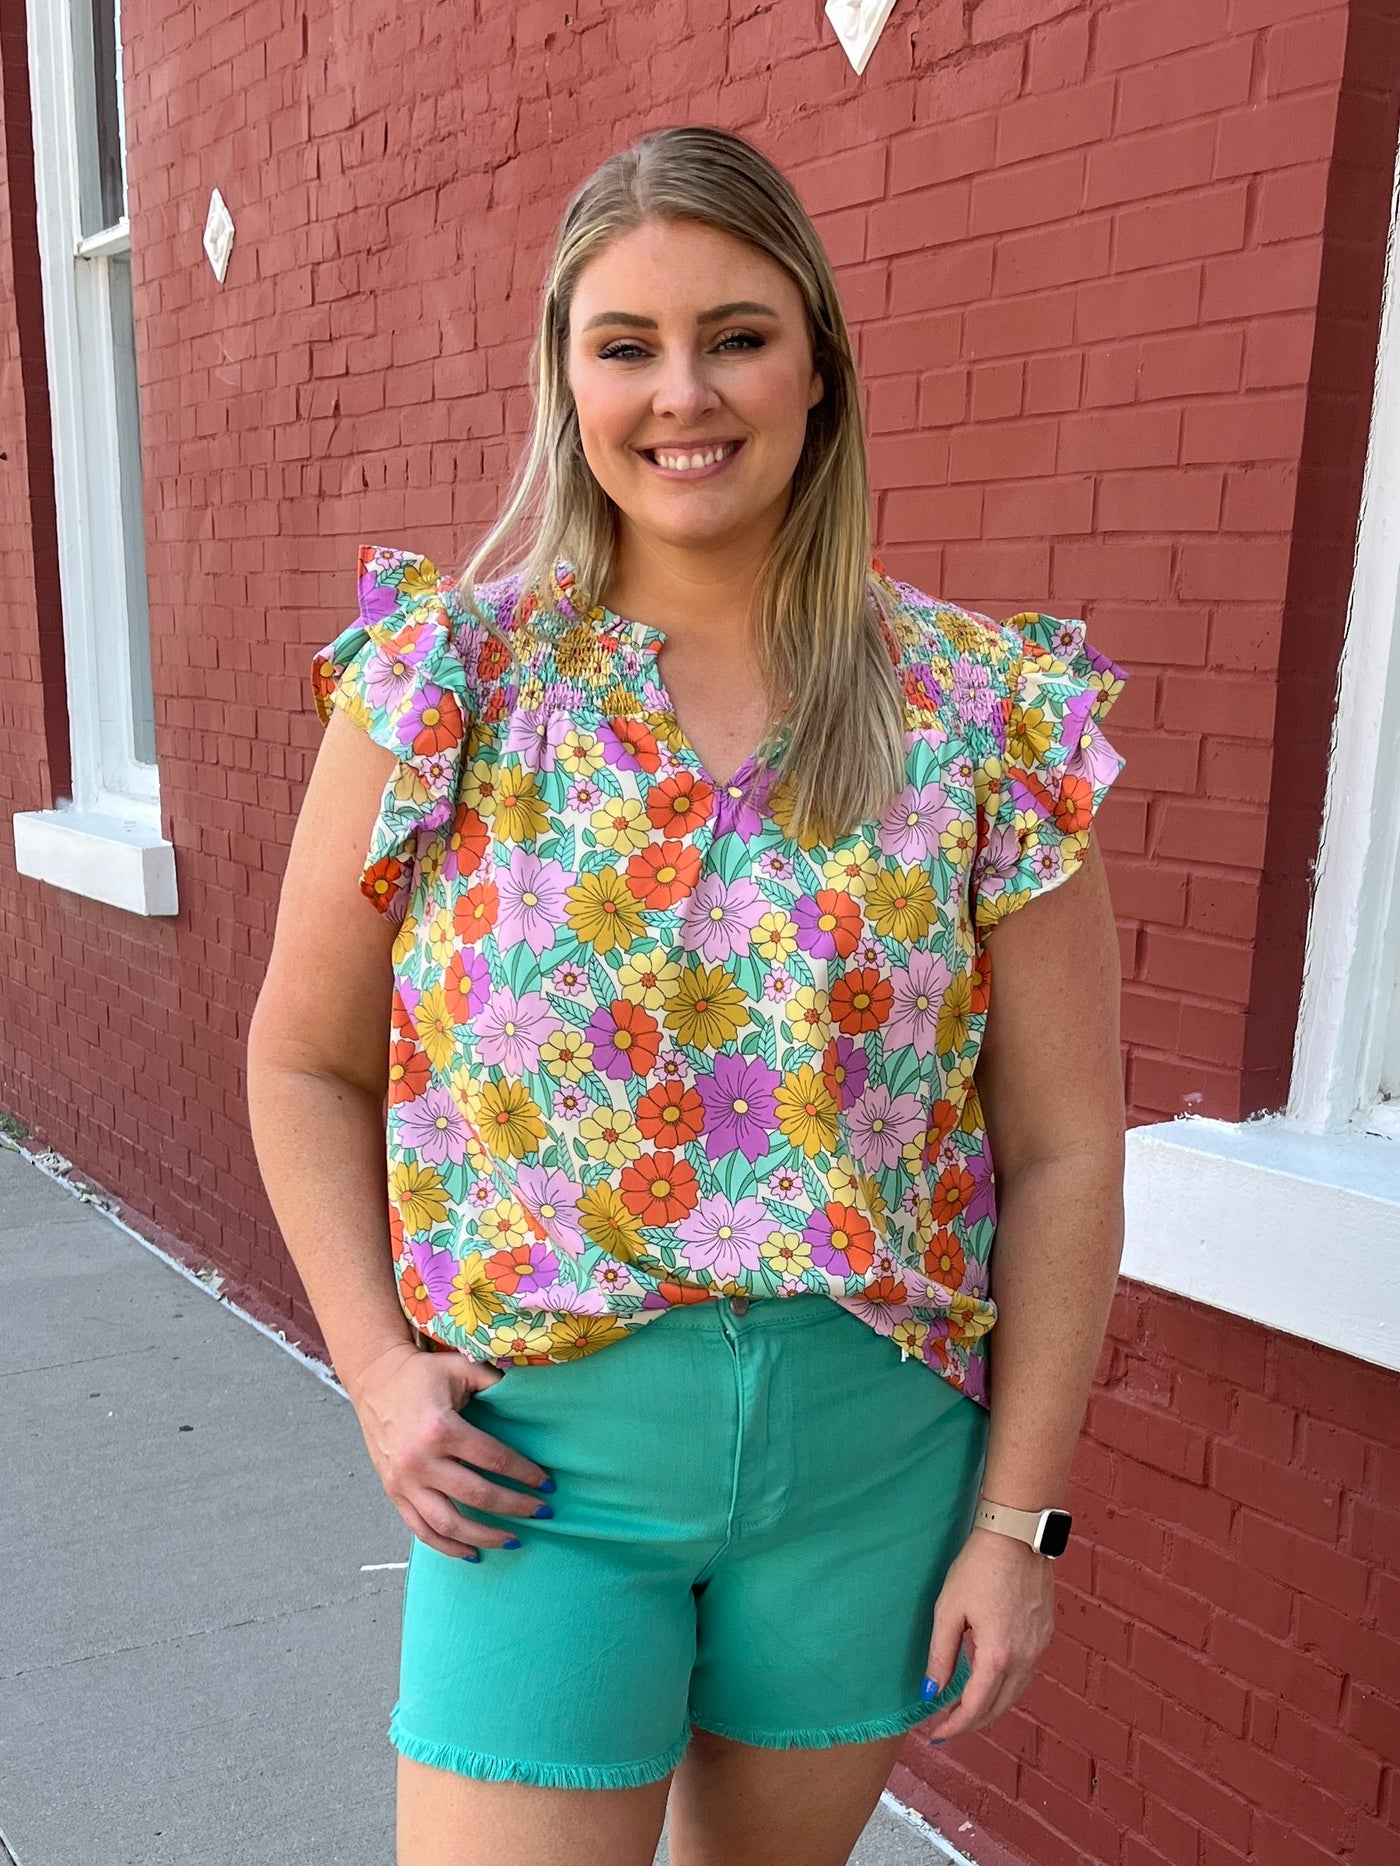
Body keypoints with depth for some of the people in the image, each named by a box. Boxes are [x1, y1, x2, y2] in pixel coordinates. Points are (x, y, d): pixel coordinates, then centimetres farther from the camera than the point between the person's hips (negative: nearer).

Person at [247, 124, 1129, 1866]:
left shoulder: (986, 713, -8)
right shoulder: (440, 679, -7)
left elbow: (1064, 1148, -4)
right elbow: (304, 1061, 2)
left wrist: (1019, 1515, -3)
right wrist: (376, 1367, -7)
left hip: (874, 1464, 2)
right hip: (538, 1469, -1)